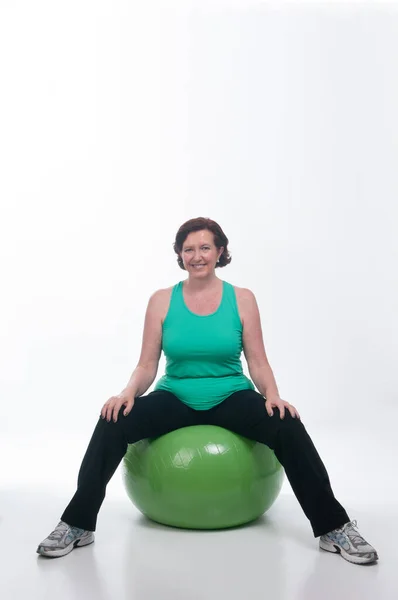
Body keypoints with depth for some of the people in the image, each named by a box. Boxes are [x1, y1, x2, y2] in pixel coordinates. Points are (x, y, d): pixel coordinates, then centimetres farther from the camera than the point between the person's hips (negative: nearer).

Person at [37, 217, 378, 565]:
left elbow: (258, 362, -2)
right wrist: (128, 393, -21)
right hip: (175, 398, 1)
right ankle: (77, 526, -8)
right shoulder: (162, 300, -1)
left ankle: (334, 528, -11)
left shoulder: (242, 299, -2)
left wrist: (273, 396, -21)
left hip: (231, 397, 0)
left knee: (288, 427, -28)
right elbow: (147, 365, -1)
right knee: (114, 421, -26)